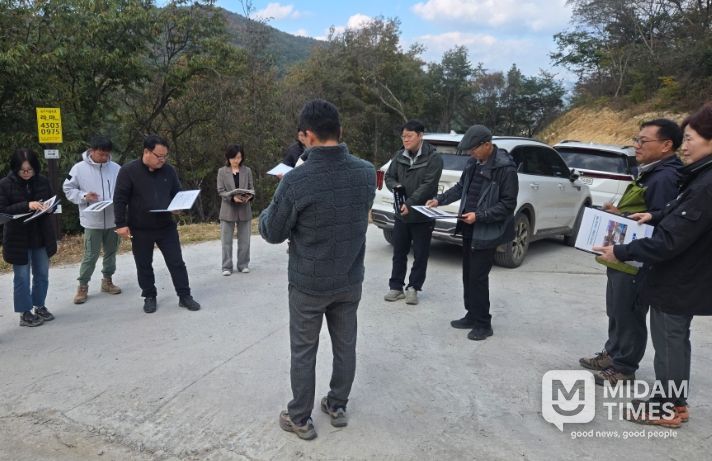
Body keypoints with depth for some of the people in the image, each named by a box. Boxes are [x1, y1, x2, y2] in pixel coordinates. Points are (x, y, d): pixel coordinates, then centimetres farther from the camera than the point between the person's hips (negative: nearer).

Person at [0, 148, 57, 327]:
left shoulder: (43, 181, 1)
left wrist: (48, 207, -12)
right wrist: (27, 205, -24)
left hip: (41, 236, 4)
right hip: (18, 238, -3)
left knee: (42, 274, 14)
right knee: (22, 277, 6)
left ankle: (39, 306, 31)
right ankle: (25, 313, 17)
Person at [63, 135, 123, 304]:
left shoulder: (116, 168, -1)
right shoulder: (79, 168, -6)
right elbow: (68, 189, 0)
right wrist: (83, 196, -16)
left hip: (113, 219, 3)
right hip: (92, 221, -3)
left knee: (111, 252, 15)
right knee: (90, 255, 1)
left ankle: (107, 281, 32)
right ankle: (83, 286, 16)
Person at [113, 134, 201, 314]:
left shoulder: (168, 170, 1)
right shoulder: (128, 171, -9)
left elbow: (177, 194, 12)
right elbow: (120, 199, -9)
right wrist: (121, 224, -14)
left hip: (166, 226, 2)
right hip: (140, 229, -2)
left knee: (177, 262, 3)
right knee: (144, 266, 10)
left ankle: (184, 296, 13)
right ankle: (149, 297, 26)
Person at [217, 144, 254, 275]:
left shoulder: (247, 171, 5)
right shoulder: (222, 171, 0)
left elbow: (251, 188, 4)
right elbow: (220, 191, -5)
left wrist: (250, 196, -19)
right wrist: (232, 197, -23)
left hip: (244, 210, 1)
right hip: (228, 210, -1)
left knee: (244, 240, 8)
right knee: (226, 241, 3)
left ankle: (243, 265, 21)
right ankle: (227, 267, 12)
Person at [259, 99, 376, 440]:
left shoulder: (296, 181, -24)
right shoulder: (367, 172, -8)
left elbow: (272, 233, -12)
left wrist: (272, 208, 9)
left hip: (309, 283, -4)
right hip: (350, 280, 4)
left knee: (303, 351, 13)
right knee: (345, 346, 19)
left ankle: (300, 419, 27)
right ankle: (337, 407, 36)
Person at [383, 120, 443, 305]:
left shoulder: (433, 157, -10)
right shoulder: (399, 156, 5)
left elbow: (428, 185, -18)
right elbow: (389, 176, 11)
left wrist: (410, 203, -26)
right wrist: (395, 186, -12)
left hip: (422, 215, -4)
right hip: (401, 213, 4)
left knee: (420, 255, 6)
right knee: (399, 253, 11)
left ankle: (413, 287, 20)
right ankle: (396, 287, 21)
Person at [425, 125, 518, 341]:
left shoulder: (505, 168, -16)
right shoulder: (473, 163, 7)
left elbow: (508, 204, -16)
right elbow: (461, 187, 20)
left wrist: (479, 216, -22)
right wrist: (439, 199, 9)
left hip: (487, 231, -8)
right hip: (469, 228, 8)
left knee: (478, 277, -4)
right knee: (468, 274, 14)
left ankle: (483, 324, 11)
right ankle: (472, 316, 28)